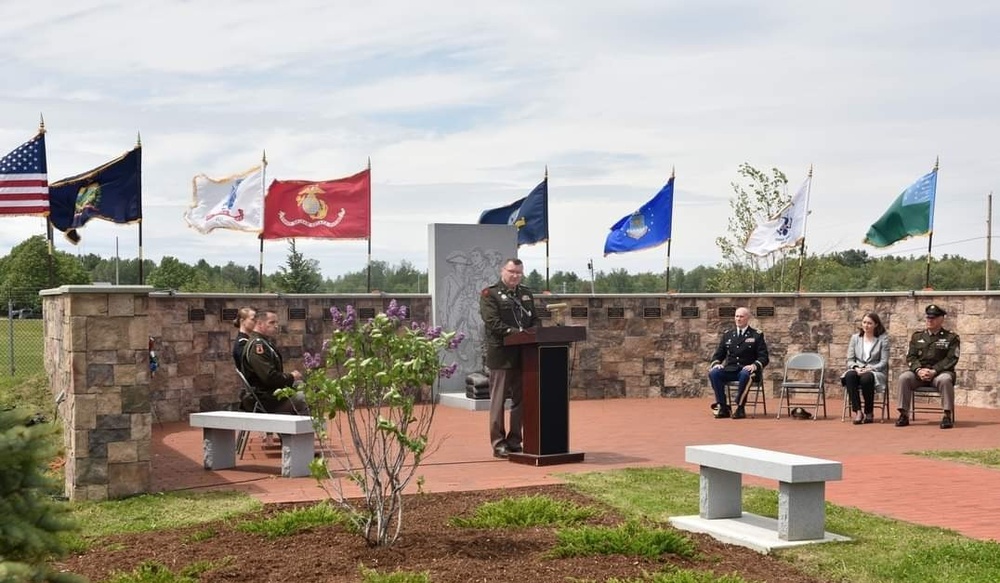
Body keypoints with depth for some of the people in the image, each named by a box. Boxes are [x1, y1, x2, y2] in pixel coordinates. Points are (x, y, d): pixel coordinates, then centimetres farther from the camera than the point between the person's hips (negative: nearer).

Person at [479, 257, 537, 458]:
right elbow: (492, 322, -12)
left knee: (521, 400, 8)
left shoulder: (526, 294, 19)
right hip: (501, 354, -6)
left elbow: (535, 320, 18)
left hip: (523, 355, 6)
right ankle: (498, 444, 4)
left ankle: (514, 442, 16)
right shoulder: (489, 294, -2)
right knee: (498, 401, -2)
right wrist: (515, 332, -23)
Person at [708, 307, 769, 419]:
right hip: (730, 370, 4)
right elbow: (718, 354, 18)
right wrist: (716, 364, -6)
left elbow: (763, 357, 1)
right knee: (713, 373, -27)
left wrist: (754, 365, -20)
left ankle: (740, 408, -27)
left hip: (747, 369, -4)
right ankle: (723, 407, -19)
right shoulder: (727, 335, 19)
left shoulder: (757, 335, 8)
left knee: (745, 375, -40)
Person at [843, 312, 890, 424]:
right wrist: (856, 368, -13)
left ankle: (869, 413, -21)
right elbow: (850, 360, 9)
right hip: (857, 370, 2)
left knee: (866, 378, -38)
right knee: (849, 375, -34)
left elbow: (883, 362, -3)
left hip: (875, 372, -2)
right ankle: (857, 411, -34)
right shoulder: (855, 337, 13)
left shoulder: (883, 338, 4)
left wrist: (869, 369, -18)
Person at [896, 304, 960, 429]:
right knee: (904, 378, -27)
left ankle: (947, 416, -29)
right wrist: (918, 370, -13)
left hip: (940, 372, -3)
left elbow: (951, 359, -6)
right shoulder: (917, 336, 16)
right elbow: (910, 357, 8)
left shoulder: (951, 337, 5)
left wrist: (934, 371, -19)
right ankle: (904, 415, -23)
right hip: (919, 373, 3)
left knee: (945, 380, -38)